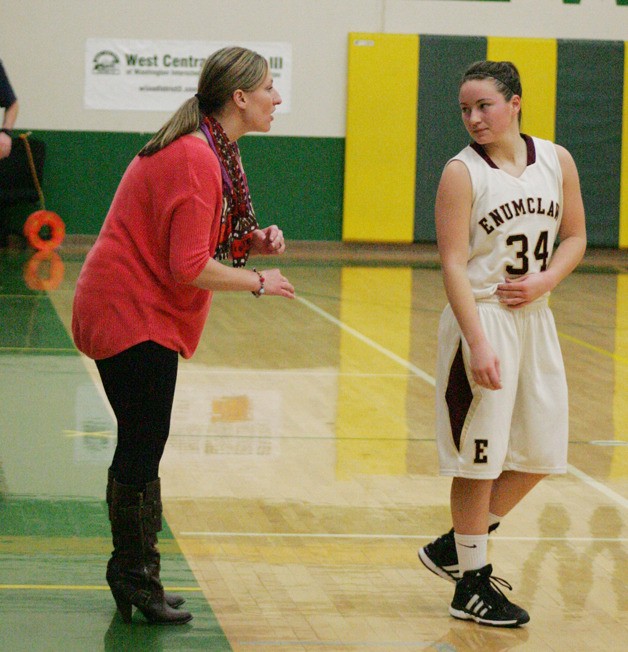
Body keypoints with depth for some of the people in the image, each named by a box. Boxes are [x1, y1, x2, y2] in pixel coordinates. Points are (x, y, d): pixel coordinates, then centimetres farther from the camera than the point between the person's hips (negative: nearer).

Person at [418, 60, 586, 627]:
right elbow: (453, 265, -14)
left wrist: (544, 283, -8)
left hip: (535, 318, 6)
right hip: (480, 320, -6)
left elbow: (575, 237, 12)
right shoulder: (463, 173, -10)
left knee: (541, 451, 10)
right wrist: (478, 344, -23)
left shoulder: (556, 161, 3)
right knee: (479, 455, 0)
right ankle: (471, 585, 12)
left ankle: (454, 547, 26)